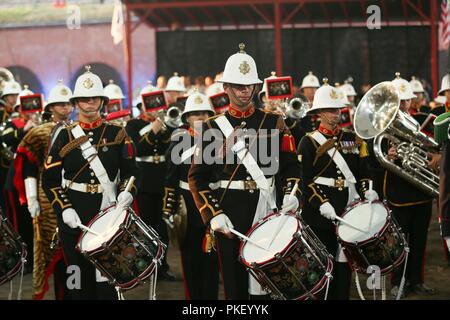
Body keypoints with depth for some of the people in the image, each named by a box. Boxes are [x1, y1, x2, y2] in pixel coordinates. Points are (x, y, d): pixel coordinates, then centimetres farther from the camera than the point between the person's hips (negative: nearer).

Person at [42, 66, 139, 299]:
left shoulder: (117, 135, 5)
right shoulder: (64, 136, 4)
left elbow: (130, 171, 7)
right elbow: (50, 179, 3)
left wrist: (126, 192, -13)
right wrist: (64, 209, -10)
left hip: (108, 211, 0)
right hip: (74, 215, 0)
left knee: (106, 276, -3)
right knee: (78, 275, 3)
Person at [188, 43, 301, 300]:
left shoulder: (274, 123, 7)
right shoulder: (213, 128, 4)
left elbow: (291, 167, 8)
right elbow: (197, 177, 2)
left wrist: (292, 195, -11)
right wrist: (213, 215, -9)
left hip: (266, 211, 1)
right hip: (229, 214, 0)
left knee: (262, 284, 2)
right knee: (234, 285, 6)